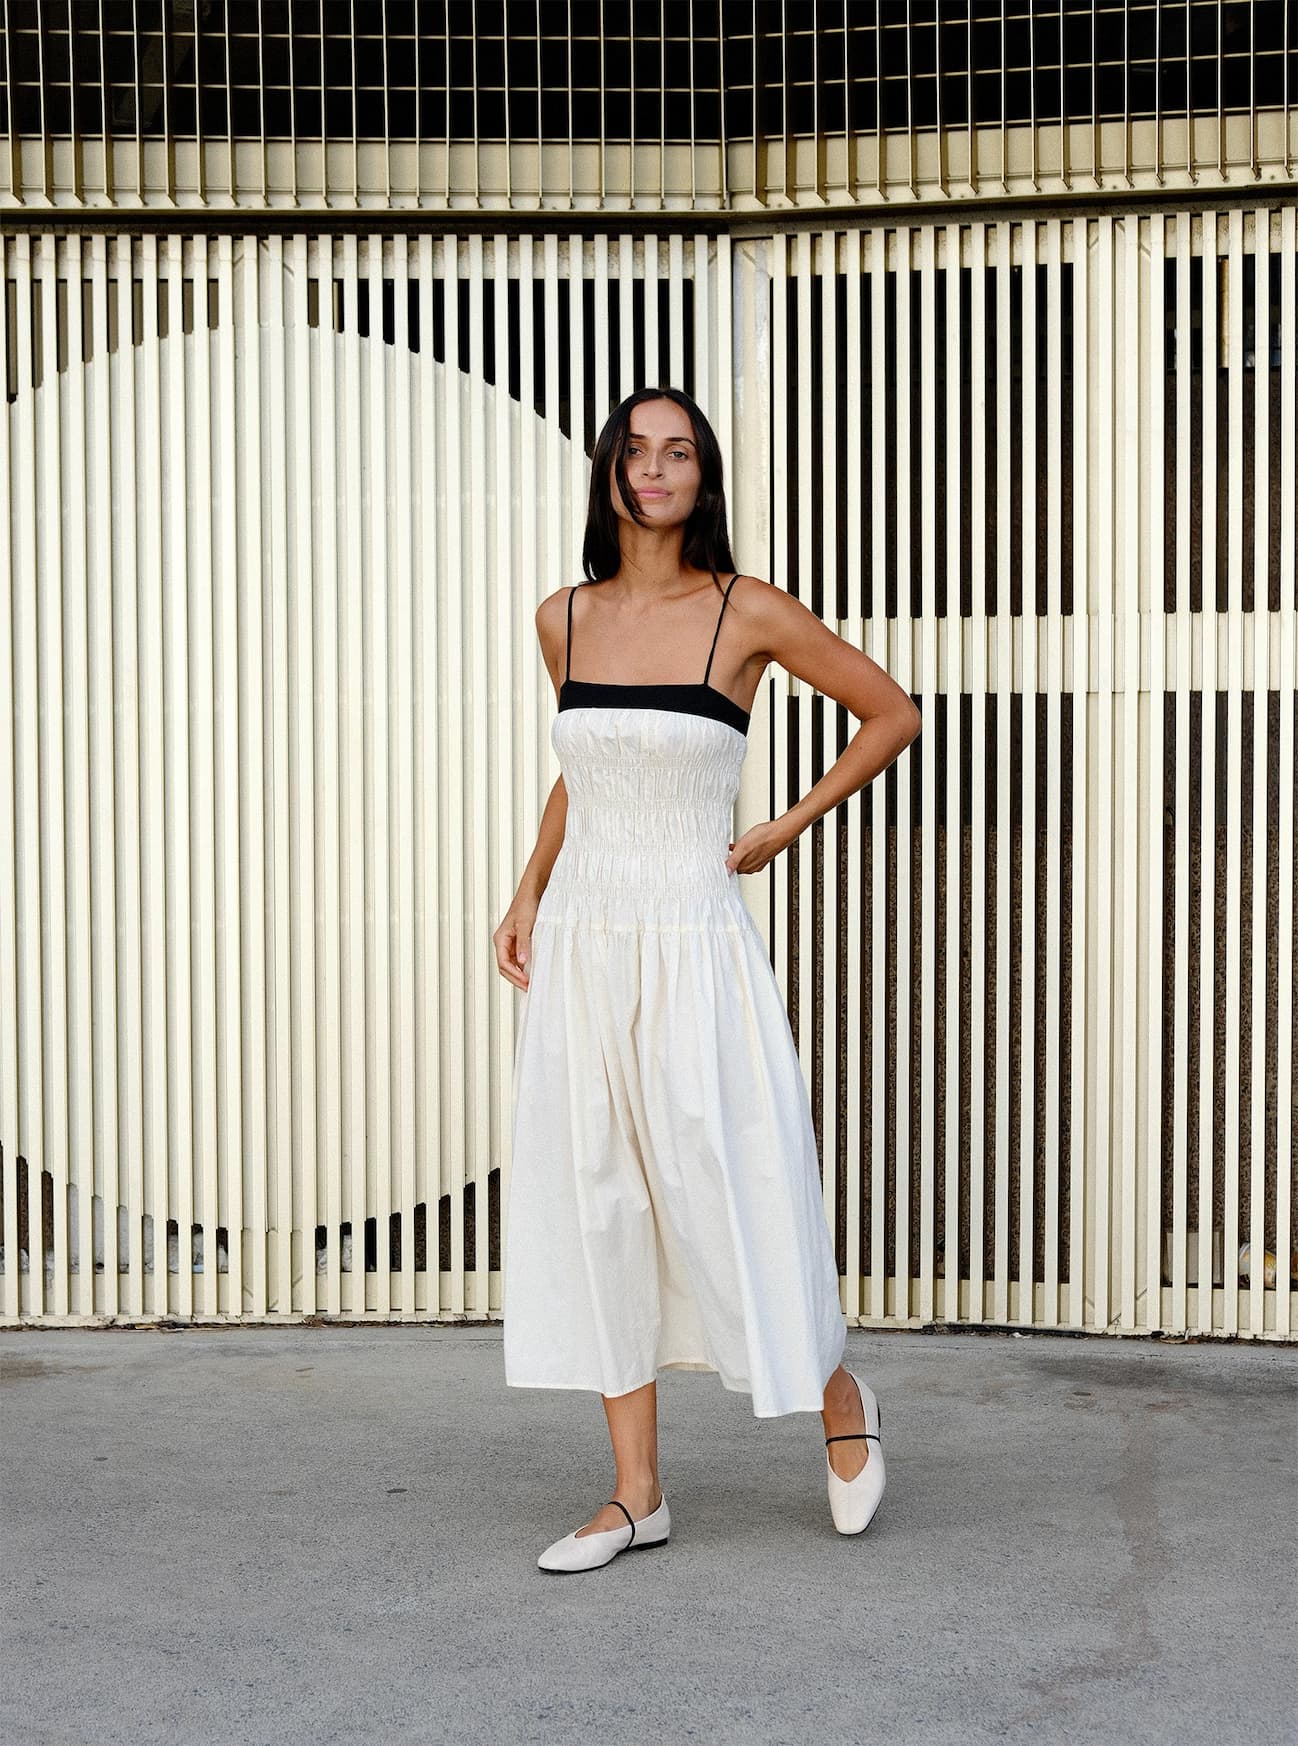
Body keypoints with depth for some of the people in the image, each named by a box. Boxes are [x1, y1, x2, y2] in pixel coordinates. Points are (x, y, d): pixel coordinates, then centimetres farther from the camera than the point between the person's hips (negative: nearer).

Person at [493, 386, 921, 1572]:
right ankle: (637, 1495, 17)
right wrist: (528, 895, 12)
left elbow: (893, 715, 4)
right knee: (596, 1204, 6)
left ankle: (840, 1398, 29)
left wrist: (787, 829, 1)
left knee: (727, 1194, -1)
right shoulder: (565, 620, 7)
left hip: (693, 945, -5)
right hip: (582, 944, 5)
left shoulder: (749, 615, -6)